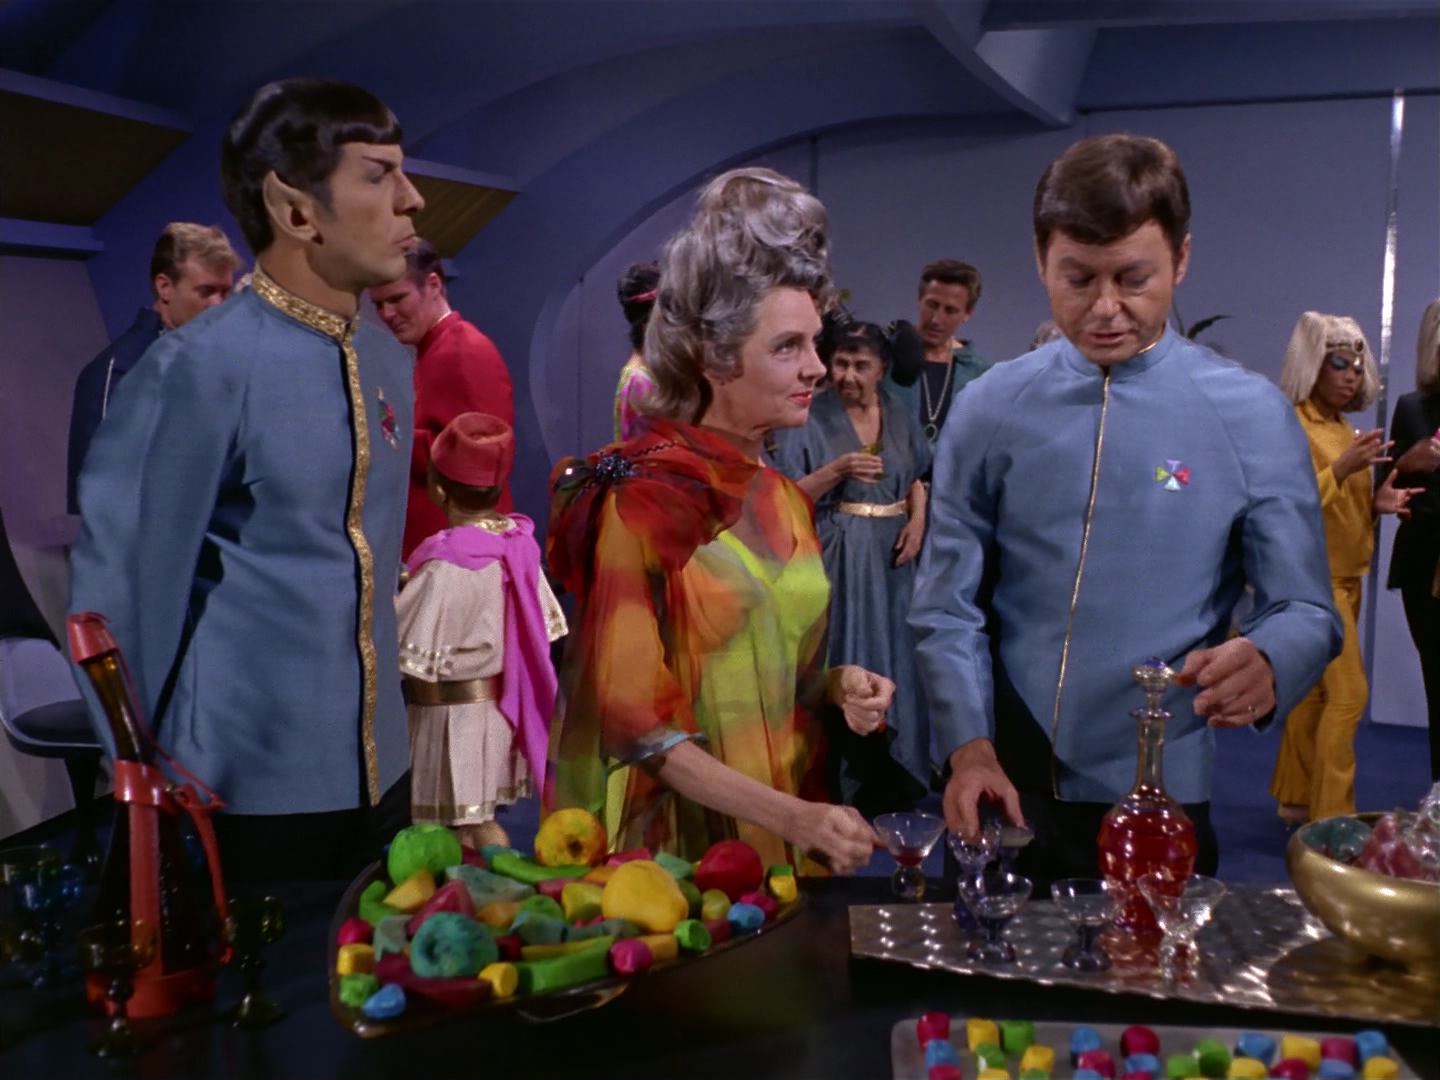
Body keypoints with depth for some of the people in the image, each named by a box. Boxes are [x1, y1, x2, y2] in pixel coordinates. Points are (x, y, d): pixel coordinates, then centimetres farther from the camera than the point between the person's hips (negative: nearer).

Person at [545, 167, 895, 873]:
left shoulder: (782, 498, 6)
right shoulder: (643, 496, -15)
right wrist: (786, 816, -26)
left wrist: (837, 684, -3)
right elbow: (633, 712, -17)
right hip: (679, 847, -7)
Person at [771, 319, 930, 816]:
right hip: (836, 560, -4)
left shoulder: (900, 416, 9)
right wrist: (839, 469, -23)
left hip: (891, 558, 5)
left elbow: (917, 478, 16)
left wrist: (918, 521, -3)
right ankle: (839, 784, 5)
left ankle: (888, 782, 20)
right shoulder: (811, 419, -6)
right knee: (843, 666, -5)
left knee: (892, 661, 8)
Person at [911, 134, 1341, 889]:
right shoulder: (989, 411, -3)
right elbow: (947, 606, -2)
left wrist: (1265, 663, -27)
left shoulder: (1253, 417, -5)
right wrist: (968, 746, -14)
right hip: (1007, 792, 1)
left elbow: (1307, 611, -5)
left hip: (1158, 803, -1)